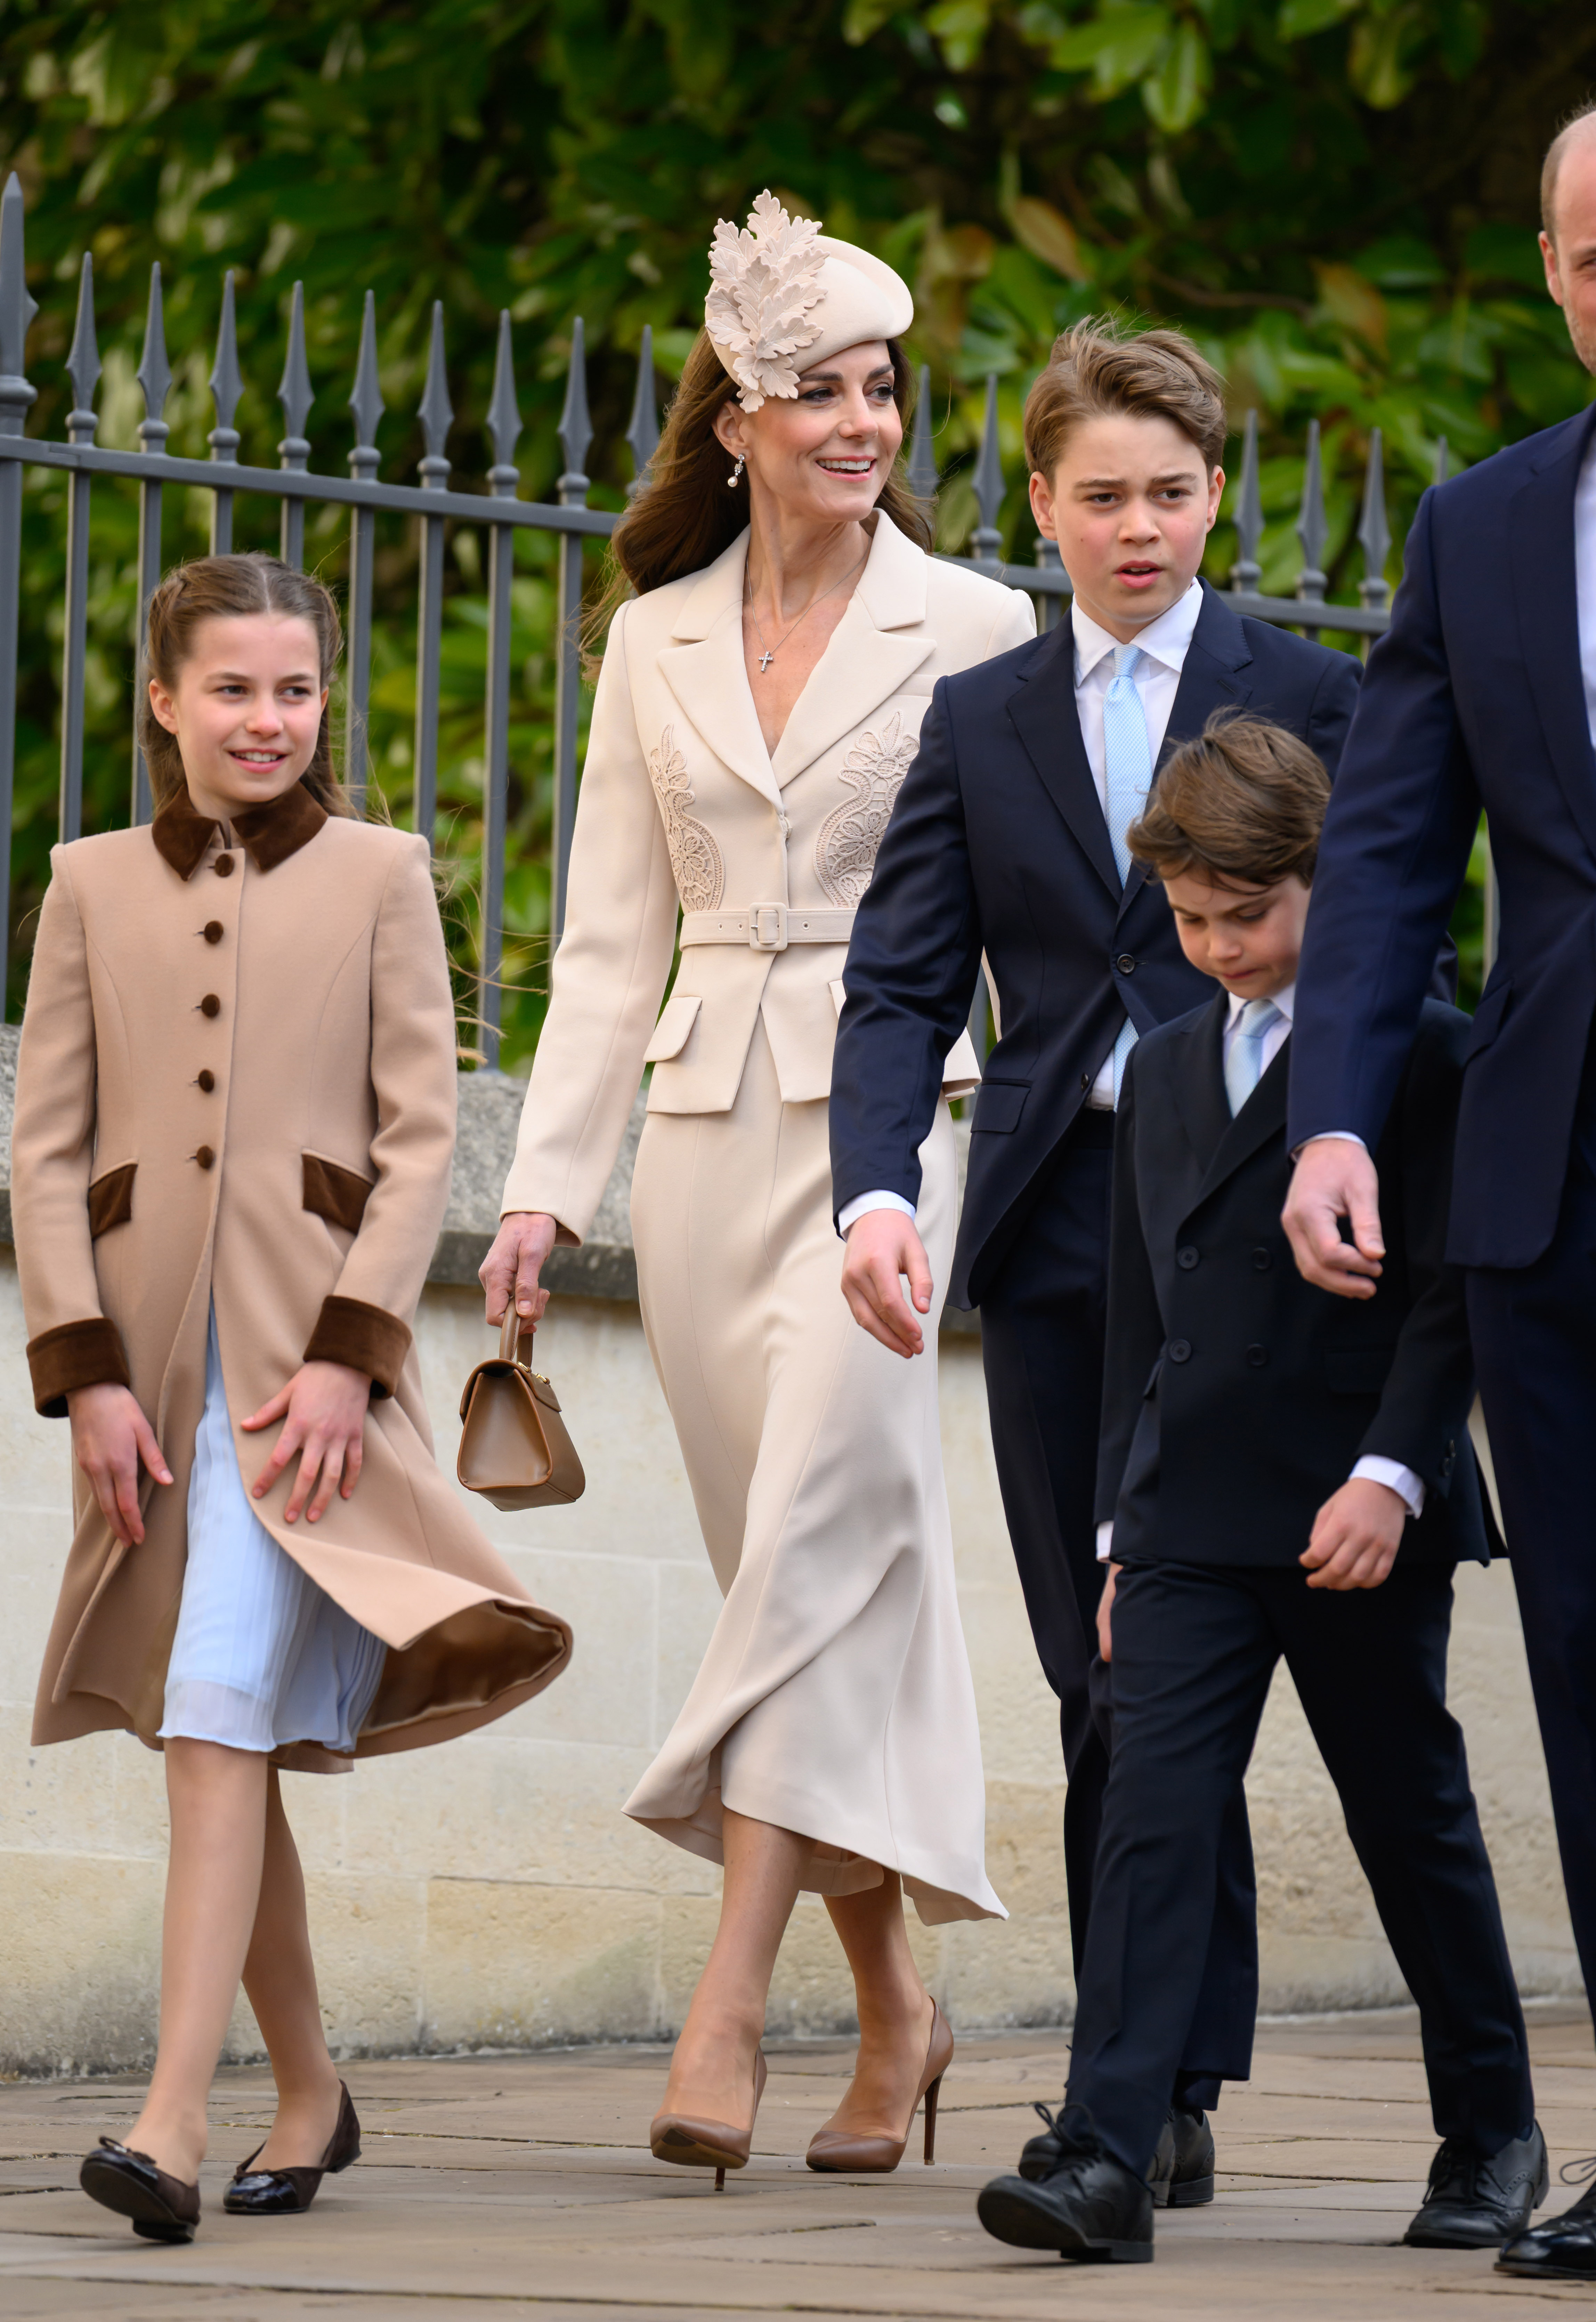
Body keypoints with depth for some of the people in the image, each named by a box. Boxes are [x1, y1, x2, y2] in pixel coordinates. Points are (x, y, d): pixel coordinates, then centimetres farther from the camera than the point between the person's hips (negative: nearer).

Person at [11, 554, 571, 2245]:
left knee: (218, 1723, -16)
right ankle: (310, 2094, 22)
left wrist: (349, 1353, -10)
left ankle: (169, 2126, -24)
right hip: (150, 1354, 3)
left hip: (308, 1356, -3)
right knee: (225, 1745, 8)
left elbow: (421, 1137, 2)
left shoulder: (379, 878, 6)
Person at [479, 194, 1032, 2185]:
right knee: (823, 1573, 6)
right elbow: (611, 938, 13)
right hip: (705, 1126, 4)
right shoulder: (655, 641, 12)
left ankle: (727, 2008, -23)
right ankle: (892, 2013, 16)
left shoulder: (973, 631, 2)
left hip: (897, 1102, -4)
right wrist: (547, 1180, 4)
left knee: (818, 1524, -18)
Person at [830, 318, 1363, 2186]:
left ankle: (1158, 2088, -12)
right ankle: (1153, 2079, 11)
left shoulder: (1309, 697, 5)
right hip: (1053, 1234, 4)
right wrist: (876, 1187, -10)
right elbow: (901, 985, 7)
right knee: (1101, 1678, 5)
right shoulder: (979, 722, 14)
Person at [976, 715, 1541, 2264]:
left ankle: (1492, 2133, 23)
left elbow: (1447, 1288, -8)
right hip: (1191, 1528, 4)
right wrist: (1125, 1524, 15)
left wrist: (1390, 1473, -18)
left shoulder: (1417, 1053, -3)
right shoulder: (1164, 1072, 16)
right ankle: (1105, 2159, -17)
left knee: (1411, 1820, 7)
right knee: (1153, 1818, -8)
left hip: (1357, 1520, -4)